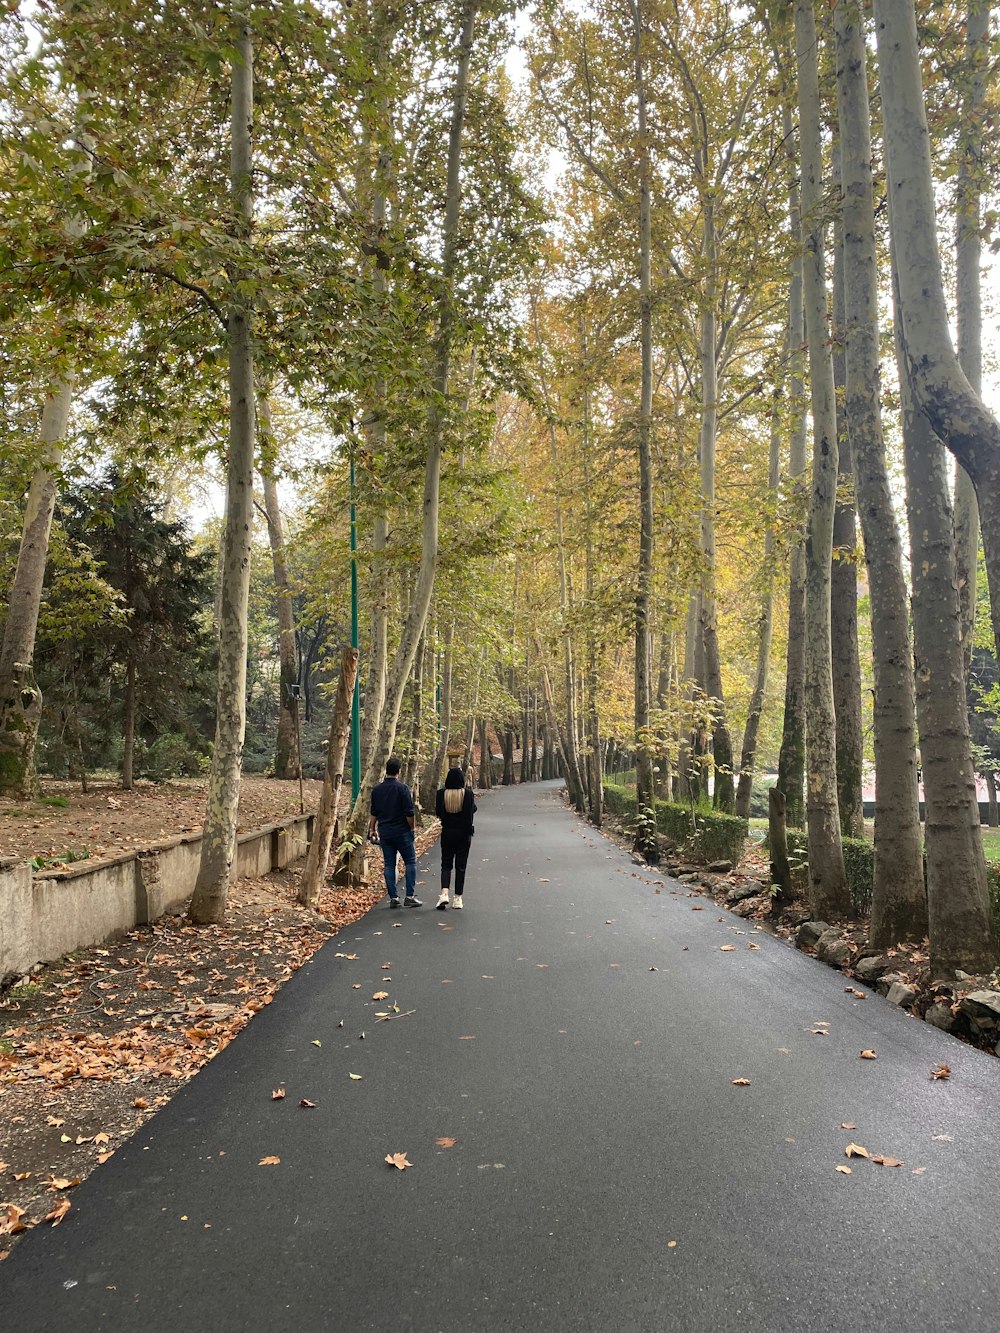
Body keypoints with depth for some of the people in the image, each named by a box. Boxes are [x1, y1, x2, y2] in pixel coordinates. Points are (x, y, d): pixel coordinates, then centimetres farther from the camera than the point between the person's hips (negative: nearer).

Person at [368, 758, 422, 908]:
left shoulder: (376, 790, 5)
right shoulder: (402, 788, -11)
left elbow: (374, 813, 12)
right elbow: (409, 813, -13)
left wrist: (372, 829, 22)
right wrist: (412, 828, 0)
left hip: (384, 832, 5)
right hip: (401, 831, -5)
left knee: (389, 864, 8)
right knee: (410, 862, 5)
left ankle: (393, 898, 8)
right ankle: (409, 897, -1)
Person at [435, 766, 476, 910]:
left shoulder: (442, 793, -9)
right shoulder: (467, 793, -12)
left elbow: (438, 812, -4)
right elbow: (472, 810, -3)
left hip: (447, 833, 1)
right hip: (464, 833, -1)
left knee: (446, 864, 10)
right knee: (461, 865, 8)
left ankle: (444, 893, -10)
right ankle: (458, 898, 10)